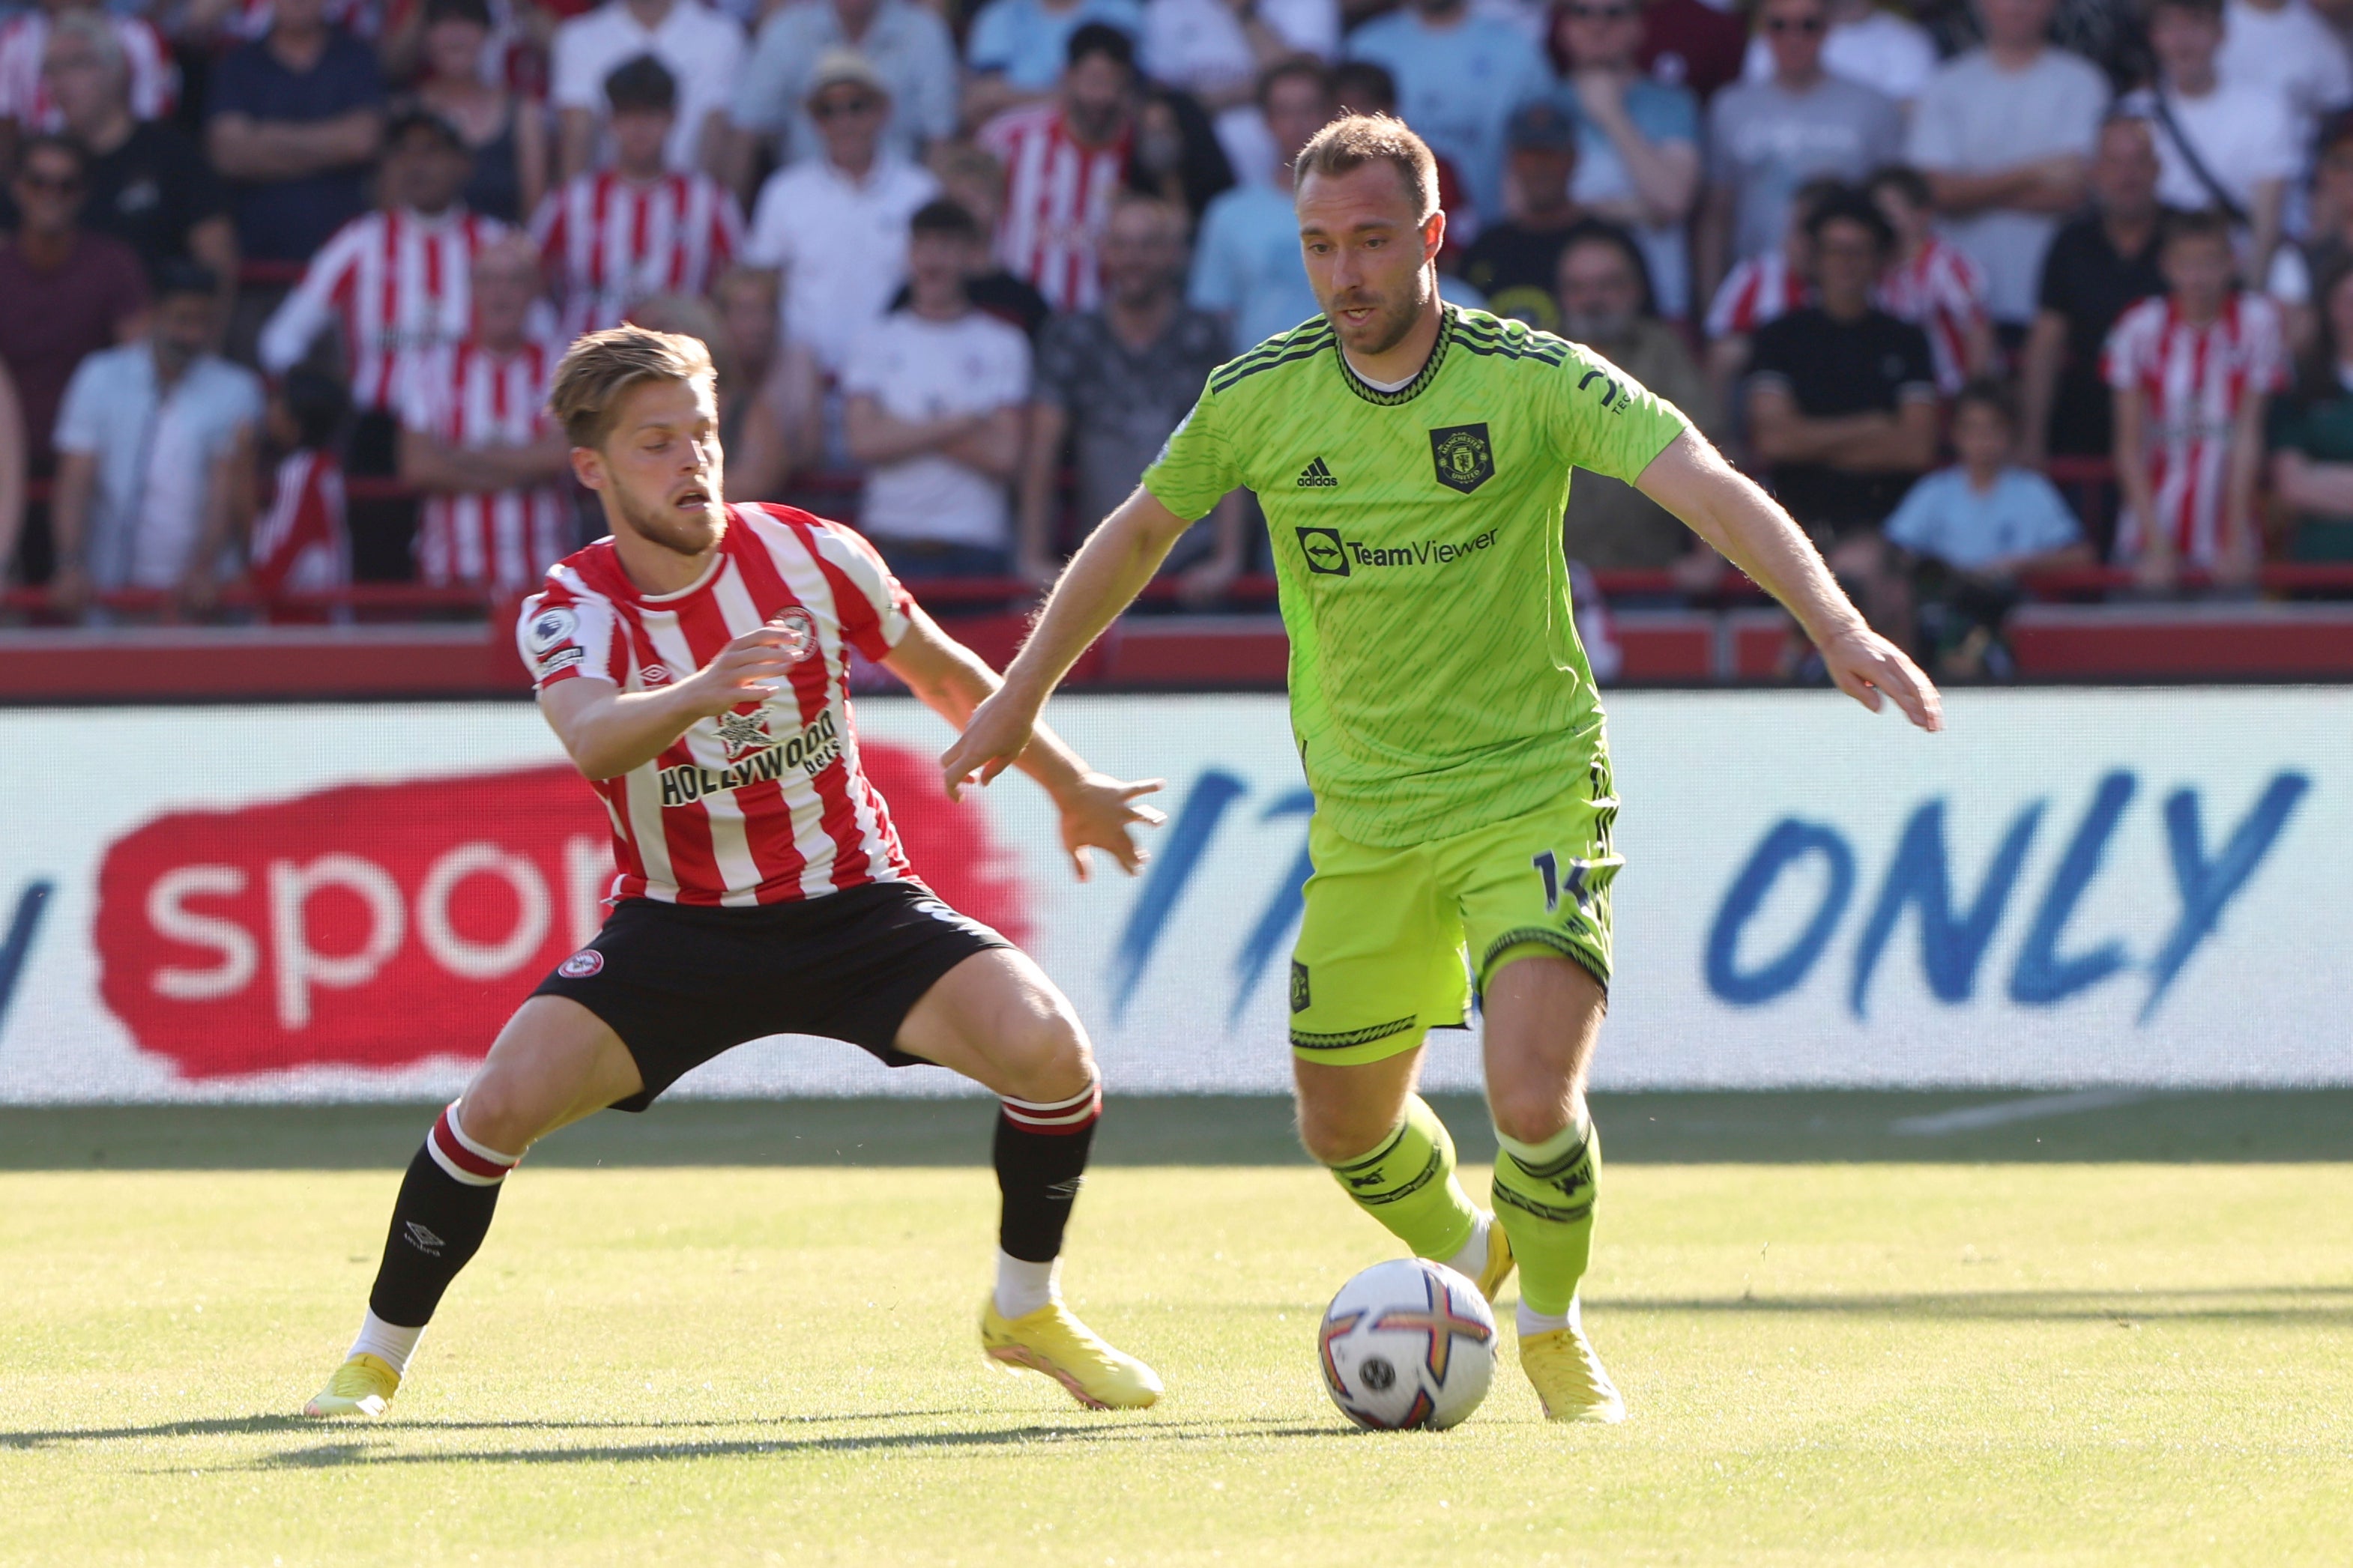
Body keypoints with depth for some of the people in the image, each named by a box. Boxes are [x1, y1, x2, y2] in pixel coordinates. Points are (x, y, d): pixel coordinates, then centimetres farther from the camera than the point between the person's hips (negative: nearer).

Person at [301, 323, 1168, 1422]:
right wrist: (702, 692, -58)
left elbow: (945, 674, 11)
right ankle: (376, 1356, 0)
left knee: (1045, 1047, -22)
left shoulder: (809, 556, -8)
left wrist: (1068, 788, 20)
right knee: (506, 1095, -22)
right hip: (678, 919, -1)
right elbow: (593, 740, -38)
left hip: (853, 905, 1)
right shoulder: (570, 610, -14)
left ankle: (1026, 1311, 4)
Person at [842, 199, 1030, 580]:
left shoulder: (1002, 345, 7)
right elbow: (865, 443, -1)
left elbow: (1004, 456, -3)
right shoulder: (879, 341, 11)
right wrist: (958, 425, -6)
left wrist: (905, 430, -4)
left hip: (974, 549, -1)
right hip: (891, 544, 1)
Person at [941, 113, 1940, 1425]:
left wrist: (1837, 625, -38)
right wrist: (1022, 698, 22)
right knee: (1344, 1125, 12)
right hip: (1362, 815, 4)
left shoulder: (1531, 379, -13)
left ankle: (1554, 1329, 9)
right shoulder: (1259, 401, -2)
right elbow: (1139, 535, 15)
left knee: (1534, 1096, -21)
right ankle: (1460, 1252, 46)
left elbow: (1709, 490, -23)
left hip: (1533, 789, -4)